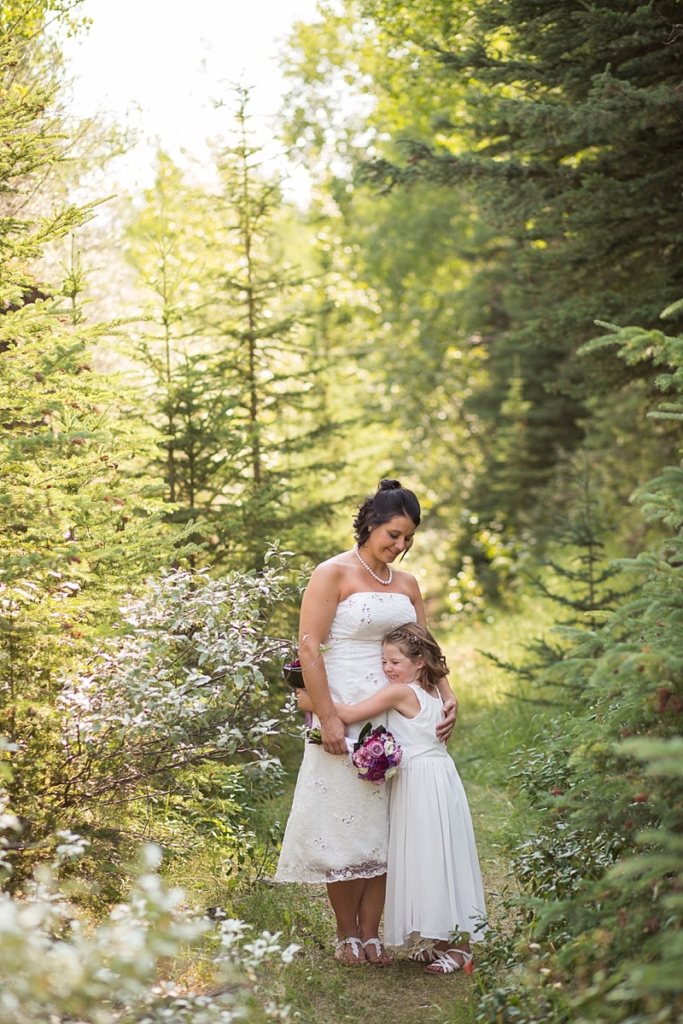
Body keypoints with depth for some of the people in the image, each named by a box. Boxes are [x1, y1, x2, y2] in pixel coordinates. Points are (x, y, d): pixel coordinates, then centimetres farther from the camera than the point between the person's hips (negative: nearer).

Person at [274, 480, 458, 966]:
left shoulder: (407, 584, 13)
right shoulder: (334, 574, -6)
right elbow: (309, 647, -12)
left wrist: (448, 697, 2)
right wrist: (328, 719, -17)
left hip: (397, 716, 6)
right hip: (346, 714, -6)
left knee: (386, 823, 5)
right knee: (345, 820, 0)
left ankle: (372, 933, 13)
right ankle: (348, 934, 12)